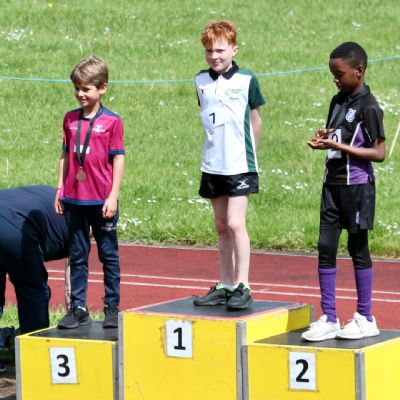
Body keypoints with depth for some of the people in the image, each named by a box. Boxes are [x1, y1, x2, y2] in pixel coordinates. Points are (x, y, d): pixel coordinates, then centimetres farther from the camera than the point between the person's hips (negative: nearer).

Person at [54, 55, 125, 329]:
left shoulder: (112, 121, -6)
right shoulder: (71, 119, 7)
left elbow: (118, 159, -5)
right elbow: (66, 156, 12)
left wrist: (113, 196, -9)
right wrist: (60, 190, 9)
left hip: (102, 200, -4)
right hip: (74, 199, 4)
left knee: (109, 254, 6)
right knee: (77, 256, 8)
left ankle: (112, 307, 13)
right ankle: (78, 309, 12)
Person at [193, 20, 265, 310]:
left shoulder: (246, 80, -6)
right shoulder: (201, 80, 6)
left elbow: (255, 118, 5)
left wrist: (248, 153, 8)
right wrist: (216, 149, 13)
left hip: (240, 164, -5)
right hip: (213, 164, 5)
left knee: (236, 224, -12)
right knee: (222, 227, 11)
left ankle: (243, 287, -8)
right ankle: (225, 286, 17)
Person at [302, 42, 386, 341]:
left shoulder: (368, 107, -13)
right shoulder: (338, 102, 11)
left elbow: (379, 153, -16)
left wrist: (339, 146, -22)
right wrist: (324, 139, -1)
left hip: (357, 185, -7)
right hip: (333, 182, 7)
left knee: (358, 248, 1)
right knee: (326, 247, 2)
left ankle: (366, 319, 11)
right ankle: (329, 319, 6)